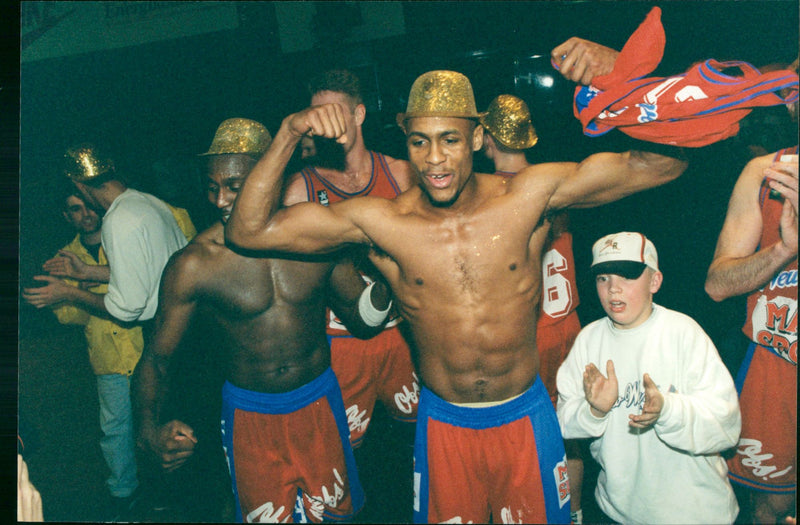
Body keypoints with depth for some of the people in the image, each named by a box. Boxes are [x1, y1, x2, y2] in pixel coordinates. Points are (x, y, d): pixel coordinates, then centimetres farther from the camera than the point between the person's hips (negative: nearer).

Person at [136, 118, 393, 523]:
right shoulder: (192, 265, -17)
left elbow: (360, 320, 0)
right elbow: (157, 356, -7)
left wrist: (387, 281, -22)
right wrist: (150, 429, -25)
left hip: (320, 403, 2)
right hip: (249, 417, -2)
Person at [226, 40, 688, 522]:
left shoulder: (529, 196, -13)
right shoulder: (380, 221, -14)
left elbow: (661, 164, -12)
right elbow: (248, 231, -13)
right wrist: (289, 133, -22)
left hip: (527, 418, 1)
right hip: (443, 425, 0)